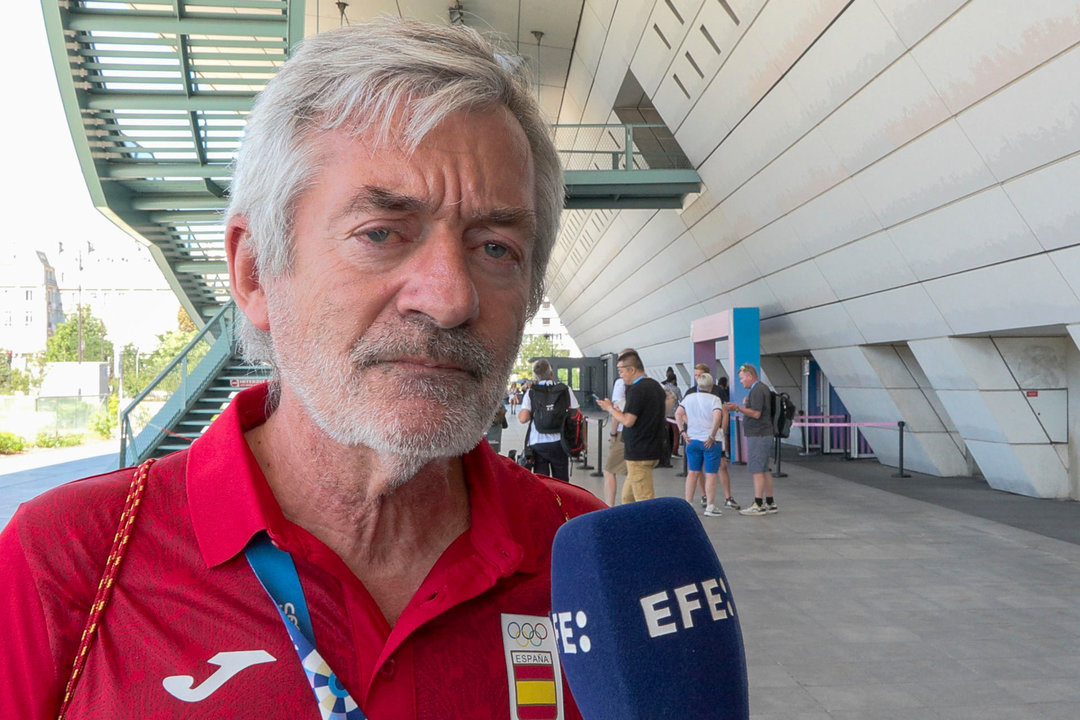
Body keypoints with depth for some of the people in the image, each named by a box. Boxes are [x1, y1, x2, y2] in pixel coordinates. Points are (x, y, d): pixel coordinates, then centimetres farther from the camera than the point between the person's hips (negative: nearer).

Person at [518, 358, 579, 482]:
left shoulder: (531, 393, -2)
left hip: (537, 444, -1)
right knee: (561, 484, 11)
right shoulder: (565, 390, 0)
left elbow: (523, 418, -14)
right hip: (559, 443, 1)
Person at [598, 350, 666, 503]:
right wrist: (619, 413, 22)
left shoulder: (636, 389, -16)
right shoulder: (656, 386, 13)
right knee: (628, 496, 16)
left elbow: (628, 421, -18)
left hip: (639, 452, -10)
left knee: (644, 499, -7)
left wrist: (610, 408, -3)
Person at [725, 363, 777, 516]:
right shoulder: (763, 387, 16)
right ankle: (770, 503, 16)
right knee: (764, 469, 13)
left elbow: (756, 414, -21)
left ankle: (758, 506, -8)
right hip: (765, 434, 10)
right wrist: (746, 405, 18)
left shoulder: (757, 390, -15)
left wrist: (737, 408, -22)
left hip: (757, 435, -10)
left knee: (757, 470, -8)